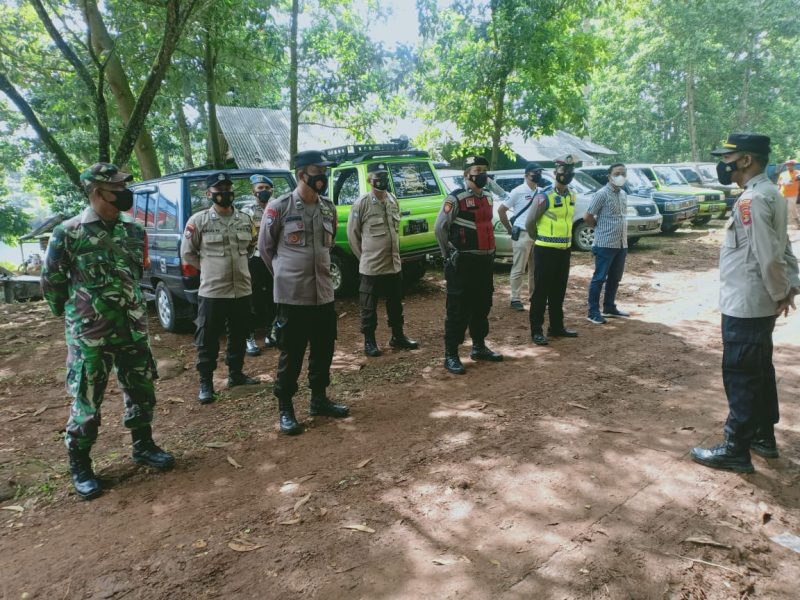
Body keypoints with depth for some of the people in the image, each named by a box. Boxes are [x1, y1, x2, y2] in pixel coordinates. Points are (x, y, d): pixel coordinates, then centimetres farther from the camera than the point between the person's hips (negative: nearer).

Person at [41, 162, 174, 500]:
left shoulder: (134, 232, 4)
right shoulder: (68, 234, -10)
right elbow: (51, 283, -1)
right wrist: (73, 315, 9)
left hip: (133, 330, 5)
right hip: (89, 335, -4)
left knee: (142, 392, 13)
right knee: (87, 401, 5)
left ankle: (143, 447, 33)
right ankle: (80, 466, 22)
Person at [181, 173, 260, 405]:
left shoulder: (245, 220, 6)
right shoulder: (198, 220, -6)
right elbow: (187, 253, 1)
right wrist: (210, 268, 2)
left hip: (242, 290, 4)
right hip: (212, 291, -4)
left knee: (239, 335, 16)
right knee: (208, 340, 3)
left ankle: (236, 374, 33)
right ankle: (206, 383, 15)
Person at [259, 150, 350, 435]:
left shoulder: (329, 208, 6)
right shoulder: (279, 207, -10)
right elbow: (265, 247, 1)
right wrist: (285, 275, 8)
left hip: (324, 294, 6)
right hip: (292, 296, -5)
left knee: (324, 351, 15)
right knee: (291, 356, 3)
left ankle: (319, 400, 32)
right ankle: (285, 410, 18)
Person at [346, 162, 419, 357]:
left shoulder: (393, 201, 6)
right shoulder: (362, 203, -12)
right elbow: (352, 233, -5)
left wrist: (394, 252, 15)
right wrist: (364, 256, 0)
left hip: (394, 264, 6)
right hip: (371, 267, -6)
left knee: (396, 304, 17)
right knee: (369, 308, 6)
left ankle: (398, 337, 32)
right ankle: (369, 341, 19)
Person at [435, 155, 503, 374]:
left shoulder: (488, 198, 14)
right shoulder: (455, 198, -11)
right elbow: (440, 228, -10)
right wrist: (450, 255, -5)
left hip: (485, 261, 8)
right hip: (463, 264, -8)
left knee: (482, 307, 16)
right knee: (458, 311, -4)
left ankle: (479, 347, 31)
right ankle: (451, 355, 3)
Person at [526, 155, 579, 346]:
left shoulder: (572, 195, 8)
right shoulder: (543, 197, -15)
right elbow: (529, 223, -9)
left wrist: (564, 240, 16)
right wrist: (541, 241, 3)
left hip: (564, 250, 7)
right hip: (545, 251, -7)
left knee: (559, 290, 14)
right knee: (541, 291, -1)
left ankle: (557, 327, 25)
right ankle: (537, 330, 6)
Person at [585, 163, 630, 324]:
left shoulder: (623, 194, 13)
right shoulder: (602, 194, -11)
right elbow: (587, 217, -12)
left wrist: (624, 238, 13)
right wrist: (601, 228, 2)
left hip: (621, 244, 8)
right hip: (605, 244, -8)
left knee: (615, 278, 14)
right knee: (599, 278, -3)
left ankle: (609, 308, 26)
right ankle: (593, 312, 3)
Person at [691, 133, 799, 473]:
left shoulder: (752, 200, -20)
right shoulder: (768, 195, 13)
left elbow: (769, 257, -24)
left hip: (744, 306, -10)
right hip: (758, 304, 10)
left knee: (740, 376, -2)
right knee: (759, 372, 19)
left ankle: (735, 450, 7)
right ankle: (763, 436, 32)